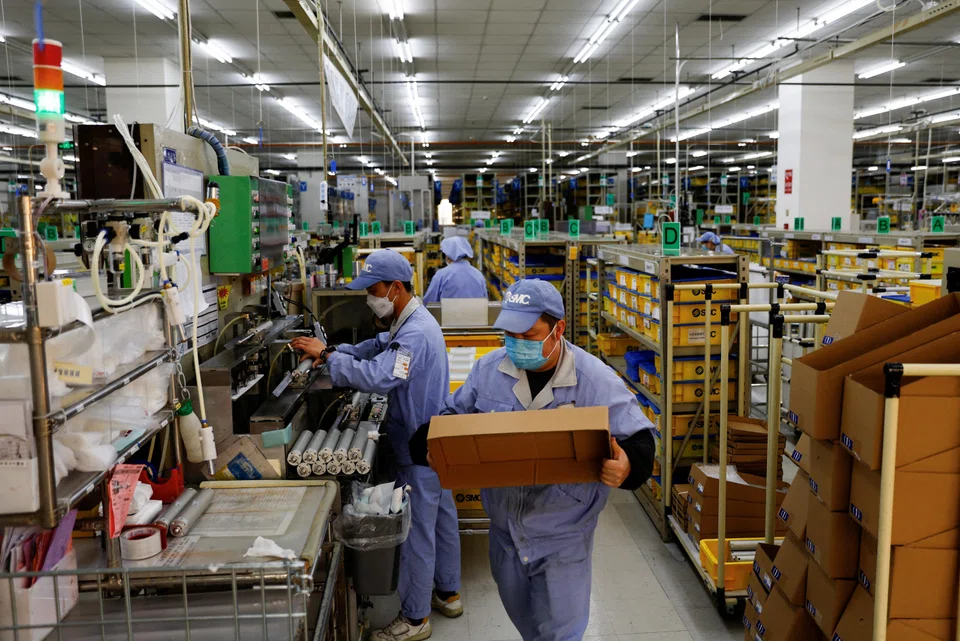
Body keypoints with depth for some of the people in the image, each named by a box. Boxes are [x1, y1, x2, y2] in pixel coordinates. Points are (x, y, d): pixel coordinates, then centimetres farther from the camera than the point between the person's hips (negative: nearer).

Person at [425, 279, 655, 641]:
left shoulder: (596, 380, -17)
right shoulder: (489, 369, -6)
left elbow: (638, 437, -12)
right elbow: (454, 417, 7)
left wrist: (627, 466, -34)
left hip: (562, 535, -4)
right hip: (505, 529, 4)